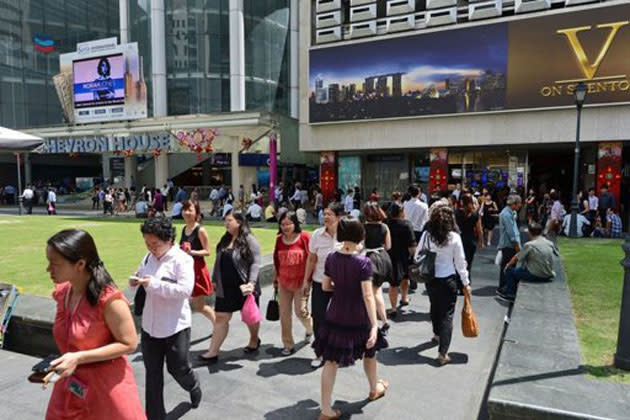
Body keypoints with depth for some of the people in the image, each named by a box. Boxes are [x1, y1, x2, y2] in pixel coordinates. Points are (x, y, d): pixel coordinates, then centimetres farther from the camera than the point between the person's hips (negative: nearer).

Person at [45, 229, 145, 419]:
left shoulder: (108, 299, -26)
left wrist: (79, 358, -23)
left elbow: (129, 344, -20)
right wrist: (59, 364, 3)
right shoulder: (62, 293, -3)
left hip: (107, 385, -6)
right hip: (71, 385, 6)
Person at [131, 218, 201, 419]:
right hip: (150, 325, 6)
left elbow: (185, 290, -26)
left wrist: (155, 283, -30)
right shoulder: (149, 257, 3)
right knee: (152, 372, 13)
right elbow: (139, 274, 20)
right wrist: (135, 280, -4)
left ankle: (194, 387, 45)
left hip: (175, 326, -6)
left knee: (178, 368, 11)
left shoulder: (182, 259, -17)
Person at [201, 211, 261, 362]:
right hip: (226, 288, 5)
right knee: (221, 317, 5)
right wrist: (215, 280, 15)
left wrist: (251, 283, -25)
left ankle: (254, 341, 38)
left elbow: (255, 263, -16)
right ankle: (213, 352, 10)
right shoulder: (225, 240, 8)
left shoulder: (249, 240, -12)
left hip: (244, 287, -5)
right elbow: (219, 262, 14)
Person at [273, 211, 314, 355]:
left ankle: (310, 329, 34)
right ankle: (288, 344, 23)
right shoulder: (279, 239, 1)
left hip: (301, 282, -4)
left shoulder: (304, 237, -12)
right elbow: (276, 261, 11)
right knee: (284, 314, 7)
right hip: (283, 282, 4)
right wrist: (275, 278, 14)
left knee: (301, 311, -2)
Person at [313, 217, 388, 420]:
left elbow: (325, 286, 4)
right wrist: (374, 325, -21)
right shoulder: (363, 262, -19)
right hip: (357, 318, -3)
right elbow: (368, 296, -22)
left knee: (331, 361, 9)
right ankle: (375, 389, 48)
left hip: (335, 316, 3)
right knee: (369, 352, 24)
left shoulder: (331, 258, -6)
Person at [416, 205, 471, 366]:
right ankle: (442, 353, 1)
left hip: (430, 278, 3)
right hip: (448, 279, -3)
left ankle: (437, 334, 49)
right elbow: (460, 262, -8)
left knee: (435, 307, 25)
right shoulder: (454, 237, -14)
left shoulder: (426, 235, -8)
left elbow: (417, 255, -1)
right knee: (447, 314, 3)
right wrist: (465, 283, 2)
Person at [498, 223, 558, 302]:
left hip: (535, 276, -7)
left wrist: (508, 265, 11)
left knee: (509, 271, 11)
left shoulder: (529, 245, -16)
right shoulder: (550, 243, 0)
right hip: (548, 276, 7)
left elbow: (516, 259, -8)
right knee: (521, 268, 29)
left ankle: (510, 295, 18)